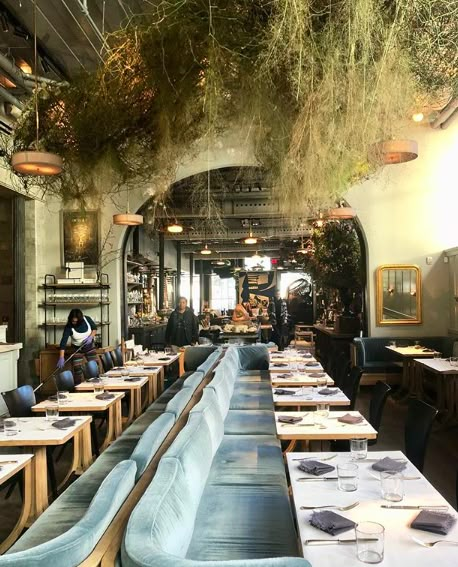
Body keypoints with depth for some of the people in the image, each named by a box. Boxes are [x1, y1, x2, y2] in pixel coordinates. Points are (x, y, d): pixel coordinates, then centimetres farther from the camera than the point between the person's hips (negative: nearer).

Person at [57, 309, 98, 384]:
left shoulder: (87, 319, -18)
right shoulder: (68, 327, -24)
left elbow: (95, 328, -1)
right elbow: (63, 342, -28)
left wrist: (91, 337, -20)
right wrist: (61, 358, -35)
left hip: (90, 346, 2)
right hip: (77, 349, -2)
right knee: (77, 369, -8)